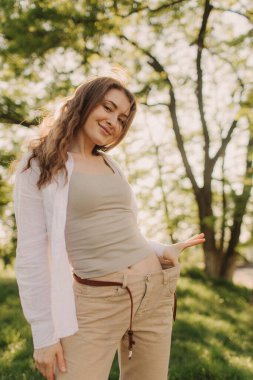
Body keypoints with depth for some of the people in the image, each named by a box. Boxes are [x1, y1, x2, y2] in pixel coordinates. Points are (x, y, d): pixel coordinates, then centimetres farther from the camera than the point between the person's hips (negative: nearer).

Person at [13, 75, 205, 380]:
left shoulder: (112, 165, 15)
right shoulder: (38, 166, -2)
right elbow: (31, 253, -6)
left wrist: (162, 251, 4)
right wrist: (44, 331, -10)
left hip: (153, 292, 6)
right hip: (95, 302, -5)